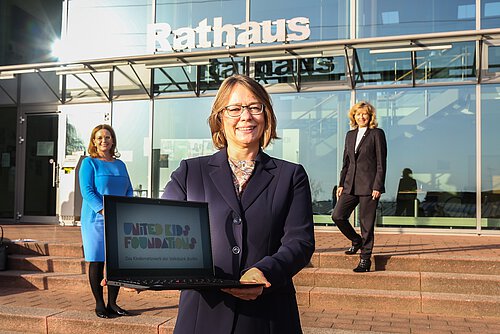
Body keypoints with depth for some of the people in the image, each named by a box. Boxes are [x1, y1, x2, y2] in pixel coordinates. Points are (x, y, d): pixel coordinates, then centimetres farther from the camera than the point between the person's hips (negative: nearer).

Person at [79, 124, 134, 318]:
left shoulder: (120, 164, 14)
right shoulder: (89, 163, -1)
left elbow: (129, 190, 13)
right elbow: (87, 191, -11)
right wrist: (104, 211, -22)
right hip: (96, 220, -4)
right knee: (97, 262, 1)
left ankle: (112, 303, 15)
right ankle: (99, 304, 12)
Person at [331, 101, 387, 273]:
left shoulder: (377, 134, -1)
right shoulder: (350, 135, 16)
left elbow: (381, 163, -6)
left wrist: (377, 186, -12)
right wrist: (341, 184, 11)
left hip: (368, 185, -6)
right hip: (350, 184, 6)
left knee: (366, 223, -2)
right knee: (337, 216, -2)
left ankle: (365, 258, 9)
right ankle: (356, 241, 23)